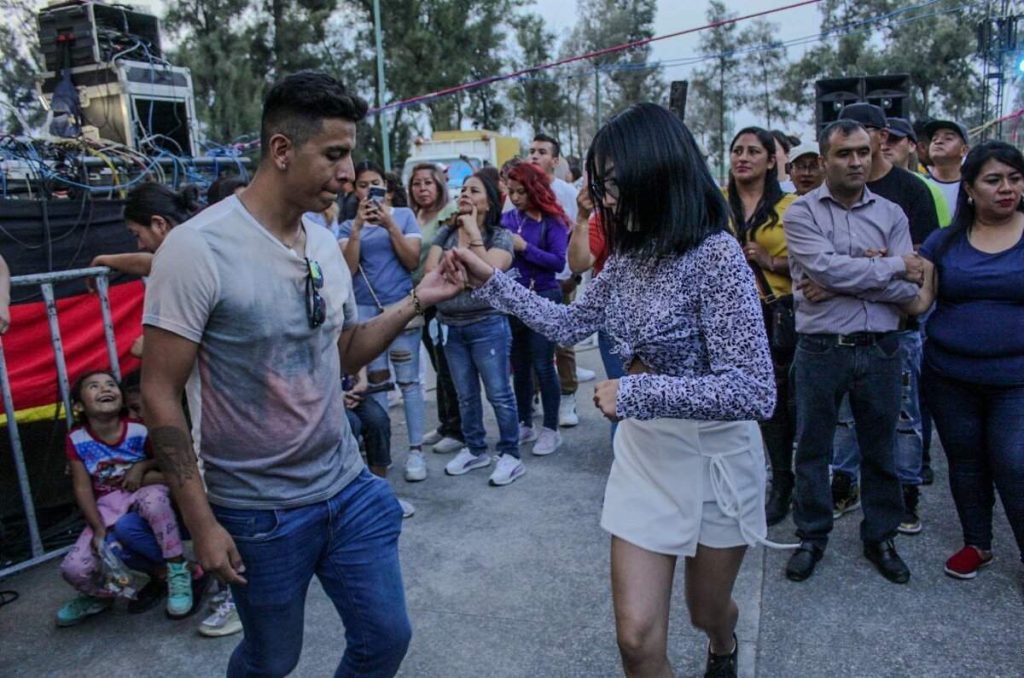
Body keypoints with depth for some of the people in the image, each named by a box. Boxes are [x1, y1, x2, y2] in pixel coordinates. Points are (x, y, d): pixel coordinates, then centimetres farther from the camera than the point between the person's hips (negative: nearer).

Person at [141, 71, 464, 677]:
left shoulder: (326, 243, 2)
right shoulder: (198, 247, -18)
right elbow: (160, 393, -15)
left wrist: (414, 303, -2)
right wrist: (202, 523, -14)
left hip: (349, 489, 6)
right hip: (258, 514, -5)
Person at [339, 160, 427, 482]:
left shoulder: (404, 215, 4)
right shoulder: (348, 225, 8)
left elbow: (413, 261, -3)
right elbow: (348, 269, -4)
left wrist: (390, 224, -13)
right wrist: (358, 226, -13)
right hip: (364, 309, 2)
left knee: (408, 380, -2)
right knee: (375, 382, 6)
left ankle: (415, 450, 4)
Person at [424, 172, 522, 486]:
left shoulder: (501, 236, -4)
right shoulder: (446, 233, 8)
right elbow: (431, 270, -2)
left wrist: (473, 233, -15)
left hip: (488, 325, -5)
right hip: (450, 325, 5)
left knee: (498, 394, 1)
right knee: (466, 395, 15)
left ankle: (510, 455, 14)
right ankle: (475, 450, 30)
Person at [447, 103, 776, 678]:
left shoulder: (716, 255, -23)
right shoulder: (631, 254, -1)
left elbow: (754, 392, -27)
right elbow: (571, 324, 10)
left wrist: (633, 393, -25)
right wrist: (491, 280, 4)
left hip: (714, 456, -4)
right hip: (644, 451, 5)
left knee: (706, 608, 22)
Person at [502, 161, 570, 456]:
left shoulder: (551, 221, -8)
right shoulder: (506, 219, 5)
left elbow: (559, 262, -15)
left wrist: (525, 247, -19)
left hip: (542, 298, -5)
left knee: (542, 365, -1)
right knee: (519, 366, 13)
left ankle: (551, 429, 11)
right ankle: (524, 424, 26)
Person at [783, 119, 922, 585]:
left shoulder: (891, 214, 5)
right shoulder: (801, 213, -3)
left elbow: (910, 287, -5)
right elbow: (826, 266, -19)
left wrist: (841, 285, -14)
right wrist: (892, 266, -9)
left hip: (879, 349, 3)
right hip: (821, 349, -2)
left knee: (880, 449, 14)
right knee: (812, 448, 10)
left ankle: (880, 537, 33)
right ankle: (812, 536, 27)